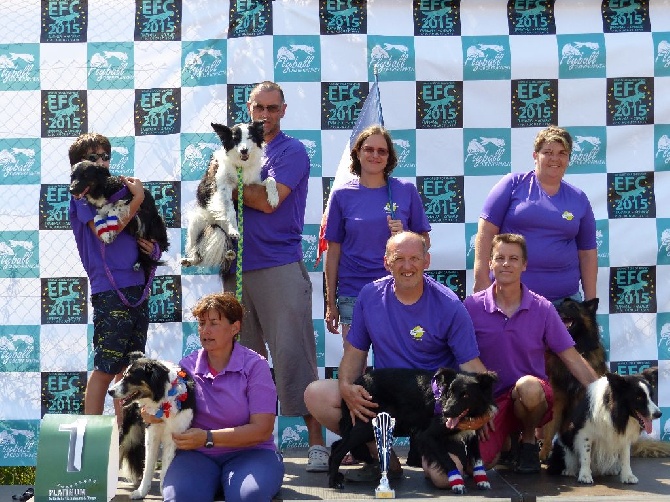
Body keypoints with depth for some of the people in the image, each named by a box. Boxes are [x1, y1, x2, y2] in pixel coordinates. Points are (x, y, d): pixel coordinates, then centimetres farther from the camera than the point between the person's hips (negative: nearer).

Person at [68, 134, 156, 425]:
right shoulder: (82, 194, -3)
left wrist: (145, 243, 2)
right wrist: (137, 198, -10)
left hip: (136, 287, 7)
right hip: (109, 289, -7)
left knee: (129, 367, 11)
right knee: (105, 368, -6)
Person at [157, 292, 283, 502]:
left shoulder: (255, 365, -1)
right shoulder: (187, 366, 10)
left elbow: (262, 429, -9)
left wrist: (208, 438, -19)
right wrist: (154, 415, -15)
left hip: (248, 453, -2)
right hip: (196, 455, 2)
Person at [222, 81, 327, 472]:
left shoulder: (292, 151, -1)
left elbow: (268, 200, -13)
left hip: (280, 266, -6)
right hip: (238, 266, 6)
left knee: (293, 354, -9)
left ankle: (317, 442, -7)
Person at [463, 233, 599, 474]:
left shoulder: (542, 308, -1)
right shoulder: (472, 307, -3)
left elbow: (573, 359, 0)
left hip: (534, 396, 0)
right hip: (490, 400, 0)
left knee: (527, 386, -37)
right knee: (481, 459, -25)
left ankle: (528, 439, -4)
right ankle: (506, 436, 13)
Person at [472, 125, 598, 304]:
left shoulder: (579, 199, 12)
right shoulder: (514, 184, 2)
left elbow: (588, 253, 14)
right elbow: (486, 232, -2)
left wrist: (590, 301, 9)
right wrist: (482, 281, -9)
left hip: (565, 298, 3)